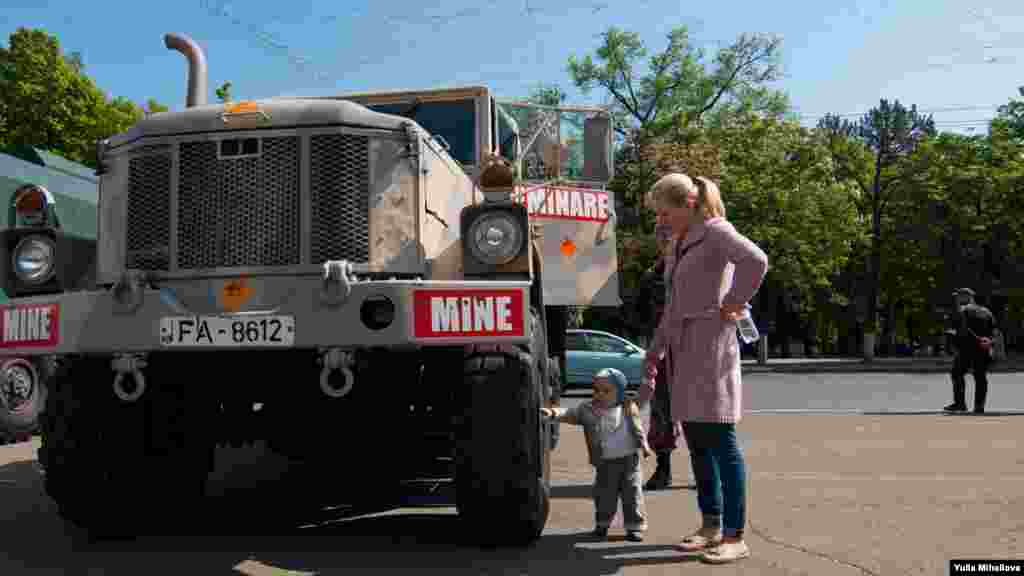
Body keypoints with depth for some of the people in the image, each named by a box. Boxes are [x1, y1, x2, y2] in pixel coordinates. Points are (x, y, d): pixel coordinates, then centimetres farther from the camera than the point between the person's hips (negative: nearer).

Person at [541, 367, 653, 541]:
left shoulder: (628, 408, -3)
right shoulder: (587, 409, -2)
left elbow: (637, 428, 4)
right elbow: (569, 414, -9)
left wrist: (644, 445, -1)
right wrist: (553, 412, -23)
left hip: (629, 459, -1)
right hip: (605, 462, 1)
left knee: (632, 493, 4)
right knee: (604, 493, 9)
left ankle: (634, 526, 15)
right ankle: (602, 523, 28)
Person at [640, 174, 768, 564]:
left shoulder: (714, 231, -8)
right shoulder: (677, 244, 17)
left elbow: (756, 260, -28)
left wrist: (732, 304, -18)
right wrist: (654, 352, 20)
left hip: (710, 343, -9)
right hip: (681, 348, 9)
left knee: (720, 441, -6)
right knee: (696, 441, 12)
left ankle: (735, 536, 2)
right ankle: (711, 525, 23)